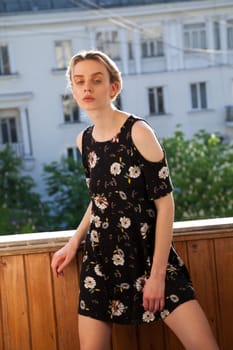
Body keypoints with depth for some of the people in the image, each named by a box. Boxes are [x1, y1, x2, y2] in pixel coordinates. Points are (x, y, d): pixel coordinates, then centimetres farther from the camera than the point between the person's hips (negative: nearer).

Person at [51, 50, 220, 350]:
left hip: (149, 254, -4)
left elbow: (164, 202, -13)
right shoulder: (84, 140, 5)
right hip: (100, 258, 5)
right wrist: (73, 243, 12)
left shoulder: (138, 132, -12)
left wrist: (158, 273, -15)